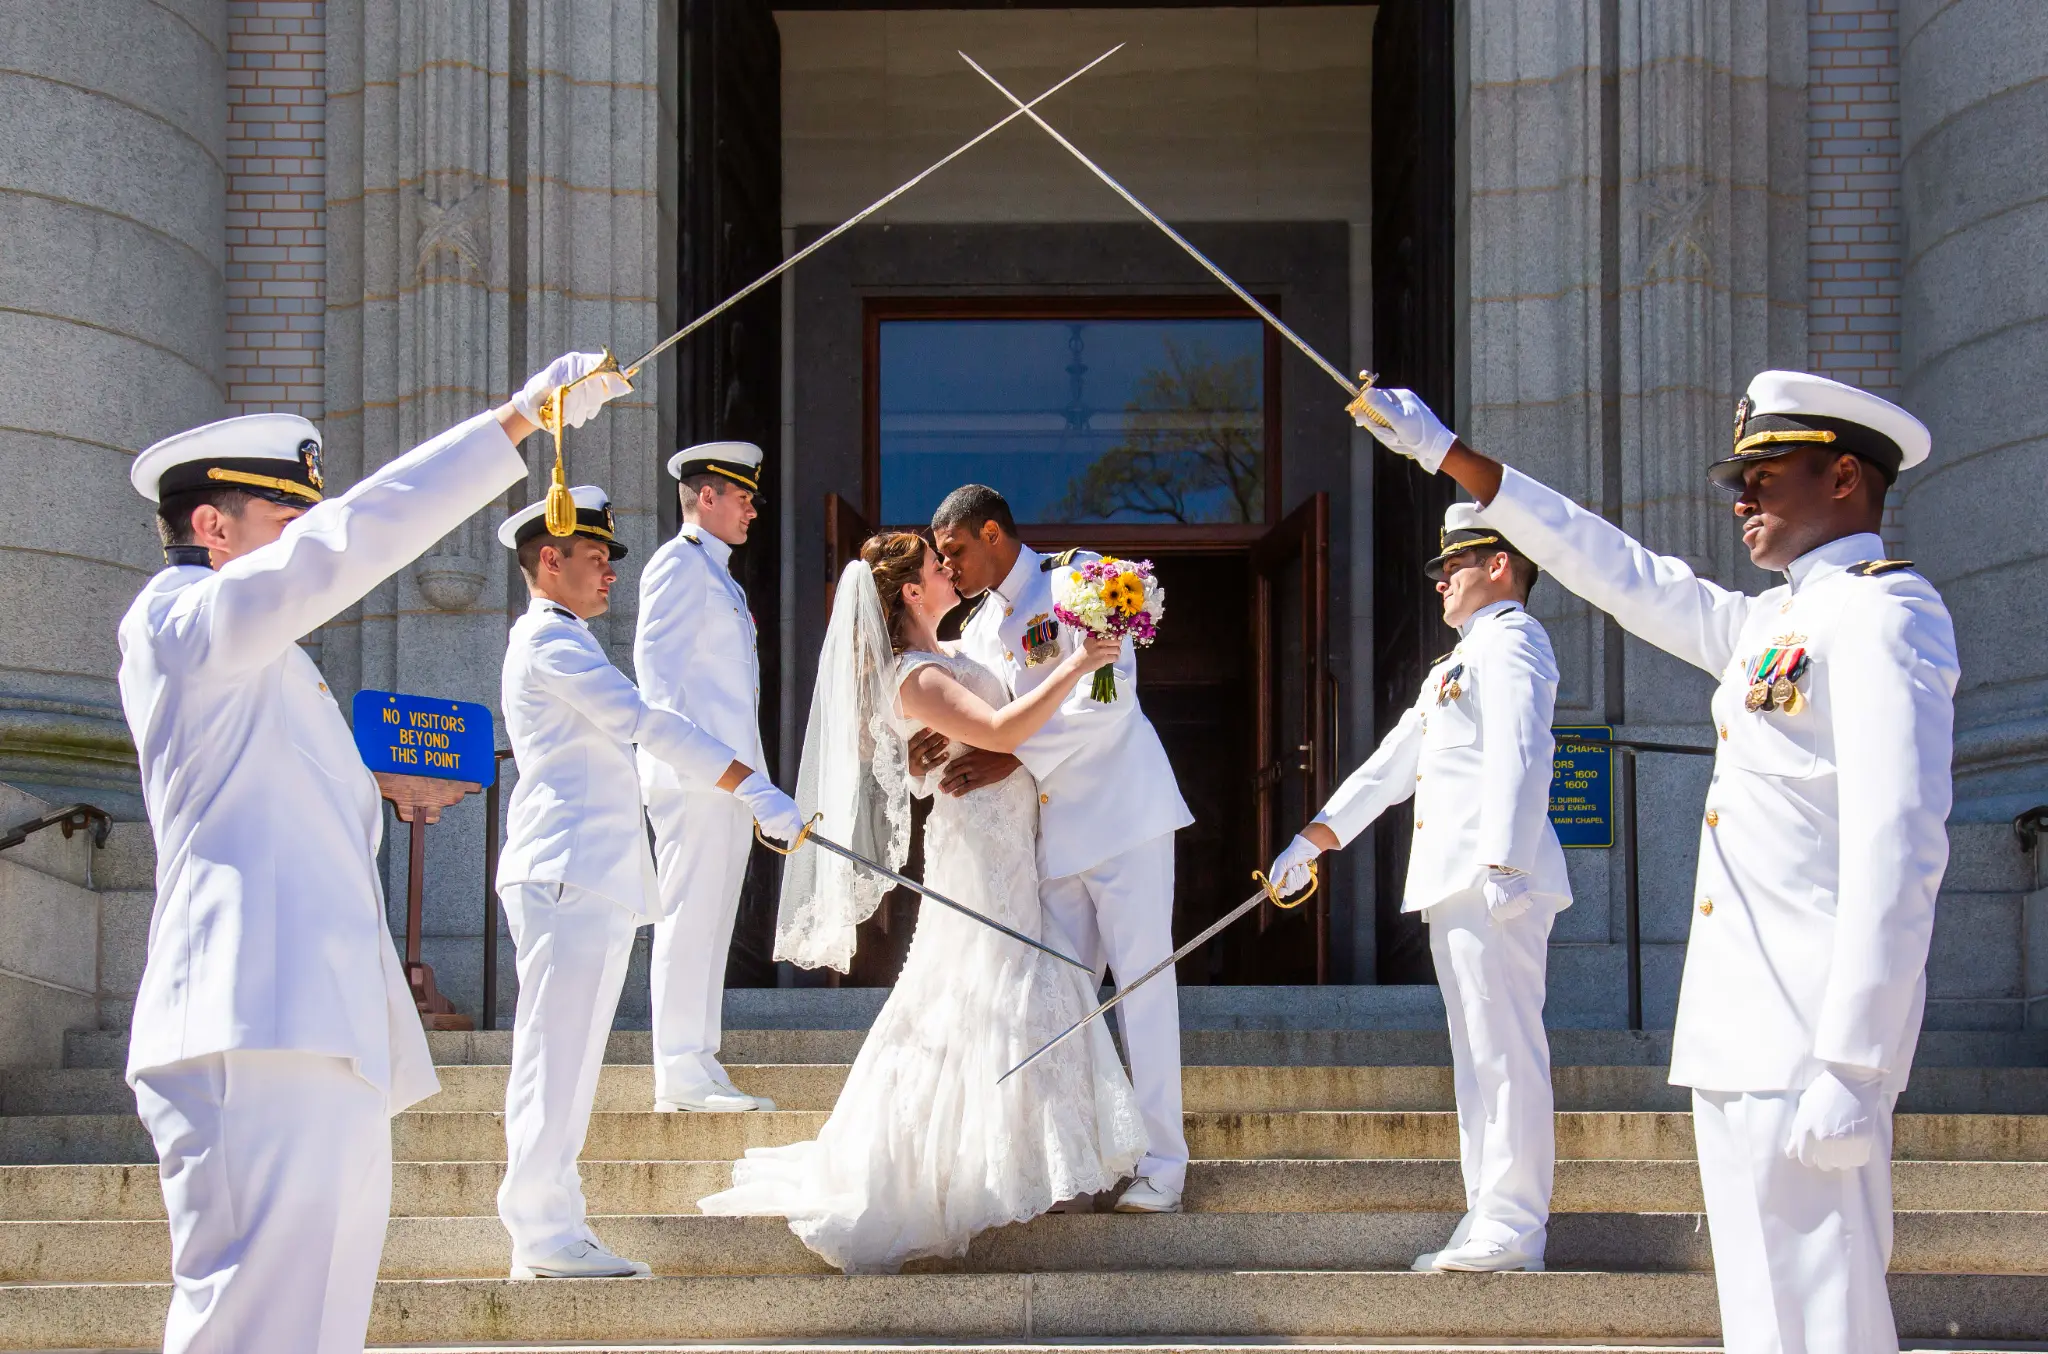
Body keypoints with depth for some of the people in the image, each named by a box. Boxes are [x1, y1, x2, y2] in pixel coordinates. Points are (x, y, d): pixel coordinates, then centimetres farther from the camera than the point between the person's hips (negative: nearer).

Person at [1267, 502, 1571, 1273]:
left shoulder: (1511, 642, -5)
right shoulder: (1464, 658, 28)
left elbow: (1518, 759, -19)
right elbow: (1394, 762, 30)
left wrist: (1502, 866, -29)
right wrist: (1315, 838, 28)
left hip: (1494, 884, -10)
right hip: (1457, 886, 10)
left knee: (1505, 1052, -10)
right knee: (1478, 1057, 10)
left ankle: (1514, 1231, -11)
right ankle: (1490, 1224, 14)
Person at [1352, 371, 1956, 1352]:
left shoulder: (1881, 617, -9)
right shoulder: (1772, 624, 19)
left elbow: (1897, 852, -18)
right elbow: (1620, 573, 30)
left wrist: (1850, 1070, -24)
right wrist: (1446, 455, 32)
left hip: (1807, 1046, -9)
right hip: (1742, 1041, 9)